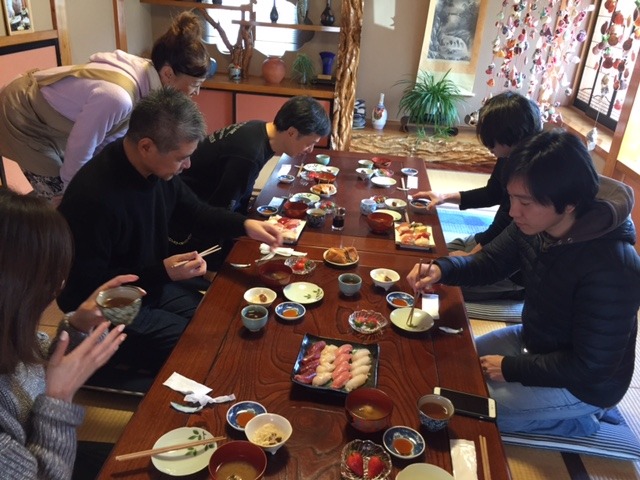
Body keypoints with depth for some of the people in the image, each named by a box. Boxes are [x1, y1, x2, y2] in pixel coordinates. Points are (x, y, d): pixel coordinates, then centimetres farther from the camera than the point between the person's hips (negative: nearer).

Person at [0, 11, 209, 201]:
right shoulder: (116, 97, -40)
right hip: (22, 119, -8)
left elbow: (113, 134, -1)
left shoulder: (142, 72, -13)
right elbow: (78, 156, -28)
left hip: (48, 116, 8)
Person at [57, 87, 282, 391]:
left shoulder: (159, 168, -8)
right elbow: (87, 287, -25)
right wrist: (163, 272, -30)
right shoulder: (93, 196, -32)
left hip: (155, 283, 8)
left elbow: (196, 212, 8)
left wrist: (245, 225, -9)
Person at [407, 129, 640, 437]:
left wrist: (511, 368, -18)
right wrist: (441, 269, -22)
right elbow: (489, 262, -1)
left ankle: (577, 420, 7)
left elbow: (590, 367, -27)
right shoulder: (534, 225, -15)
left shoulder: (612, 269, -35)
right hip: (533, 341, 7)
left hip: (583, 384, -7)